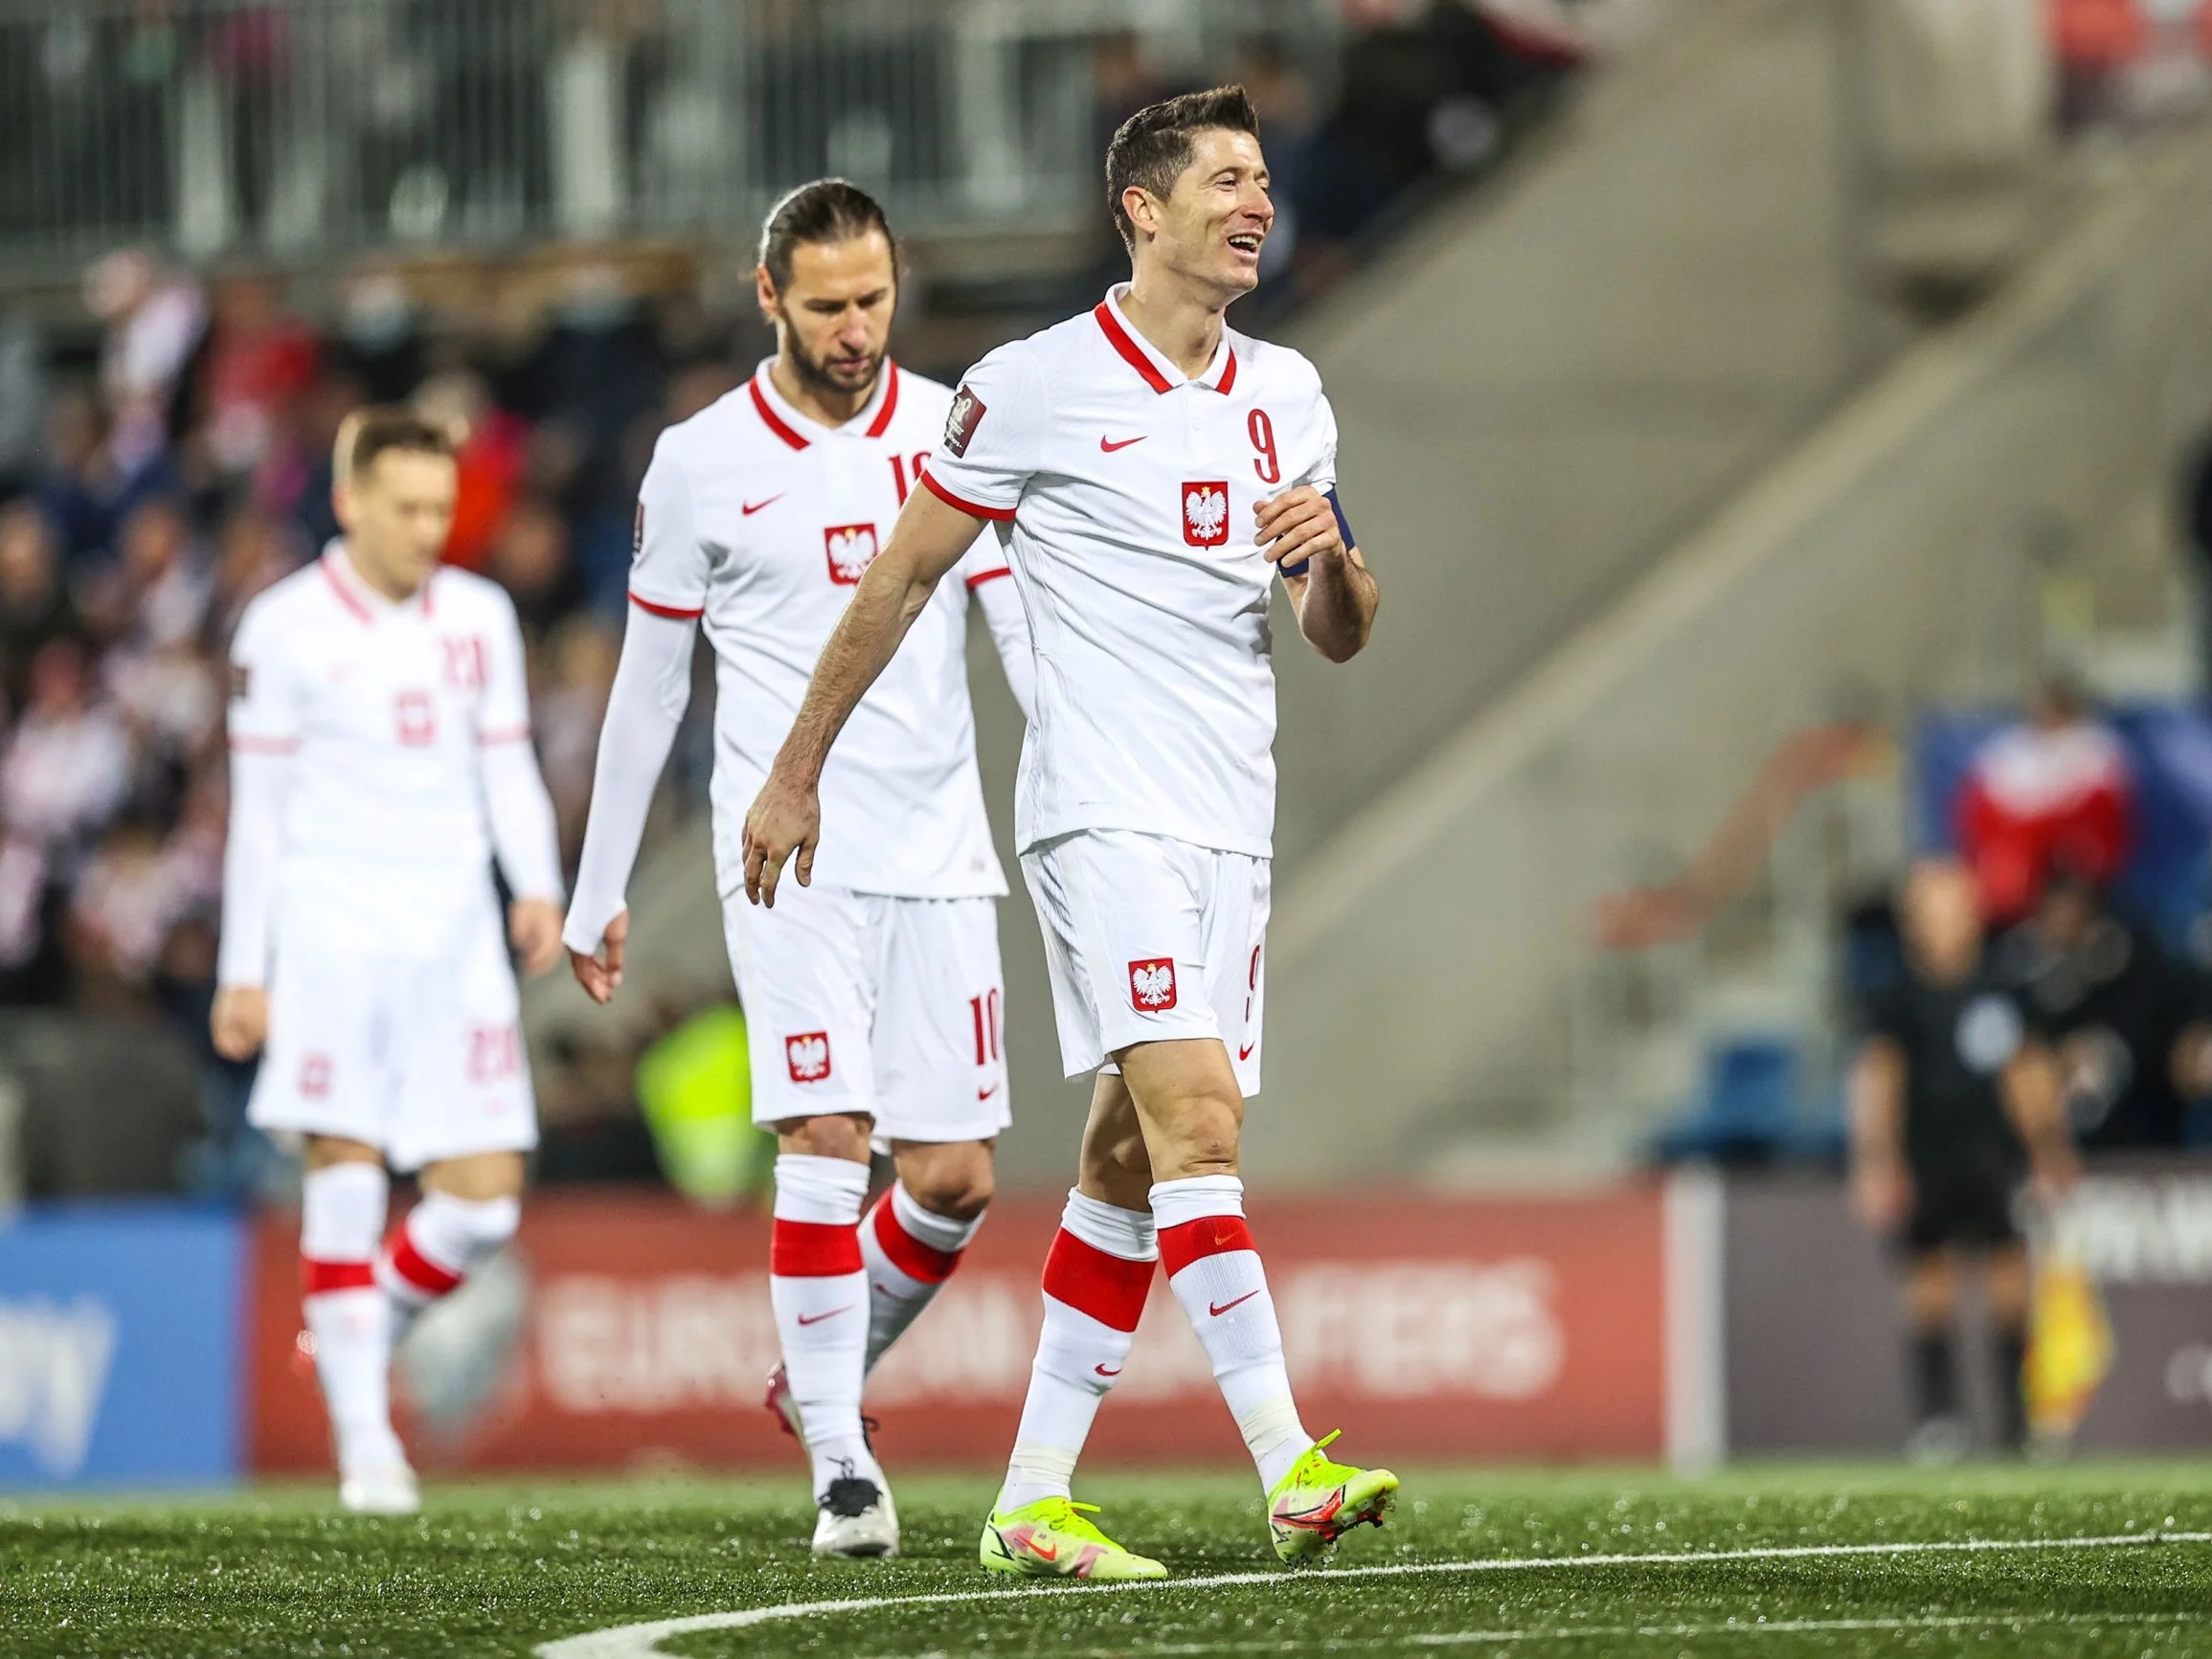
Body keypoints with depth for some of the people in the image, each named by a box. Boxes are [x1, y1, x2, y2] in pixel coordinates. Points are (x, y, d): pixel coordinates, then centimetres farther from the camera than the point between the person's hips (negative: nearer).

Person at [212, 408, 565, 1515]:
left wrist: (538, 888, -2)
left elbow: (508, 768, 15)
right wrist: (243, 969, 0)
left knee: (485, 1198, -3)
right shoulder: (285, 625, 1)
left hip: (454, 926, 4)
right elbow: (257, 808, 2)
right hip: (331, 917, -4)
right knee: (347, 1169, -10)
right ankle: (364, 1440, -6)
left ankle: (367, 1327, 24)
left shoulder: (480, 617, 12)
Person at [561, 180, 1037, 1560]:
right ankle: (840, 1464, -11)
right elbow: (649, 684, 11)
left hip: (939, 851, 2)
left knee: (957, 1177, 1)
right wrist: (598, 895, 13)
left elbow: (1028, 632, 5)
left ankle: (828, 1370, 27)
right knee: (827, 1138, -16)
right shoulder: (702, 462, 3)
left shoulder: (956, 436, 6)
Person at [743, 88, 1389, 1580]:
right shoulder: (1034, 388, -4)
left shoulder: (1287, 394, 14)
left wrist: (1330, 557, -6)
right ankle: (1290, 1468, -26)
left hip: (1230, 826, 6)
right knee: (1196, 1117, -20)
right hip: (1103, 811, -6)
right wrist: (798, 772, 7)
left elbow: (1342, 637, 18)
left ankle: (1033, 1499, 10)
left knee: (1132, 1164, 6)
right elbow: (905, 575, 4)